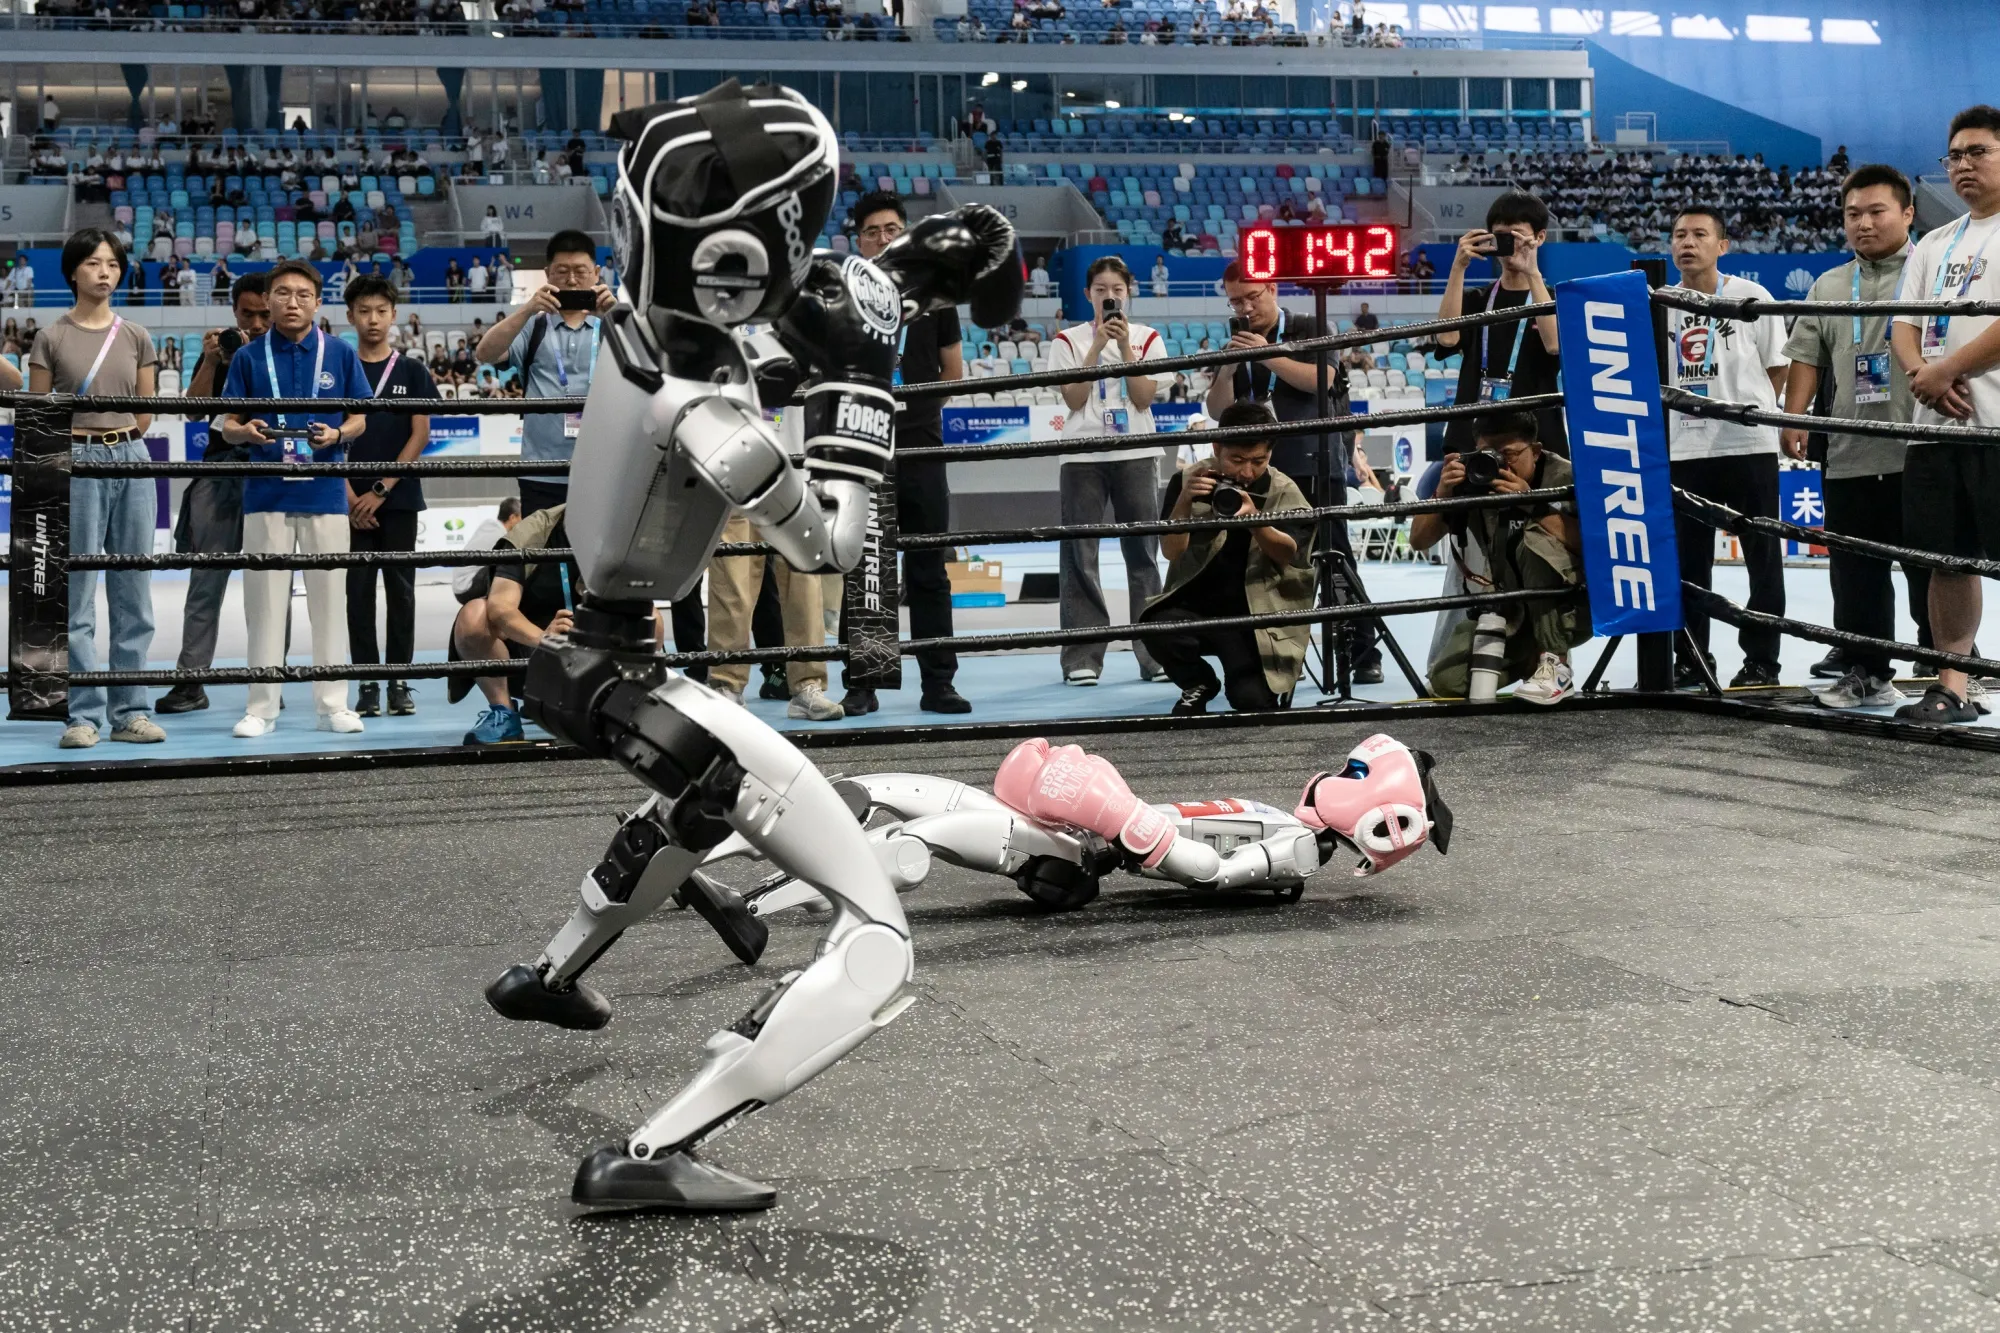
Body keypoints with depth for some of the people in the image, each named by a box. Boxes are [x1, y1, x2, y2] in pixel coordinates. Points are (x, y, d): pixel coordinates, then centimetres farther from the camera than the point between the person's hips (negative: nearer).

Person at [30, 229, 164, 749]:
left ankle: (130, 711, 12)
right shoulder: (51, 339, 0)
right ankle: (85, 716, 3)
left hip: (132, 463, 3)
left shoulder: (136, 338, 9)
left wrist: (118, 445, 7)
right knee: (78, 595, -2)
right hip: (76, 464, -3)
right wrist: (90, 443, 4)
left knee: (133, 594, 5)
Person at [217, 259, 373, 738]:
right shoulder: (248, 357, 5)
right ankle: (262, 707, 9)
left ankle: (333, 704, 12)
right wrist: (246, 431, -16)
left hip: (325, 493, 0)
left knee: (329, 597, 4)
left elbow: (359, 419, 8)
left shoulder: (341, 354, 5)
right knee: (265, 600, 2)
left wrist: (337, 435, -13)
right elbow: (228, 427, 6)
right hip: (266, 495, 0)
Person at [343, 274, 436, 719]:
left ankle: (399, 682, 7)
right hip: (352, 502, 0)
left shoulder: (412, 371, 5)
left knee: (400, 589, 2)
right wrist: (350, 497, -8)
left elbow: (420, 435, -1)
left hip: (399, 498, 0)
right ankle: (367, 684, 6)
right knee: (358, 591, 1)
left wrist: (380, 490, -9)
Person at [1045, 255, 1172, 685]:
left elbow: (1144, 397, -3)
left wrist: (1125, 346, -10)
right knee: (1079, 555, -3)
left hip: (1136, 455, 1)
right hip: (1083, 456, -1)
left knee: (1143, 553, 3)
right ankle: (1082, 657, 0)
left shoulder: (1146, 338, 8)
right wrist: (1097, 346, -11)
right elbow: (1074, 399, -6)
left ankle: (1154, 653, 7)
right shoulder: (1070, 340, 5)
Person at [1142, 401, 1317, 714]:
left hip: (1256, 618, -1)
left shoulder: (1285, 492, -5)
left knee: (1253, 703, -19)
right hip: (1195, 606, 1)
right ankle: (1198, 685, 2)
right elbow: (1171, 551, -11)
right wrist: (1184, 500, -28)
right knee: (1159, 626, -32)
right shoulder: (1188, 480, -4)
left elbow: (1287, 554, -19)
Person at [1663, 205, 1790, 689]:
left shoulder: (1752, 296, -2)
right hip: (1683, 450, 3)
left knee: (1762, 558, 3)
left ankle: (1762, 661, 10)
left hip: (1748, 445, -3)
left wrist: (1749, 410, -3)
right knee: (1687, 561, 7)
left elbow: (1777, 368, 2)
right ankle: (1691, 660, 16)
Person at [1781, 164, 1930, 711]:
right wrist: (1794, 418, 1)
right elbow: (1806, 356, 13)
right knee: (1855, 574, 6)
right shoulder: (1828, 287, 16)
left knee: (1931, 568, 0)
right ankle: (1863, 672, 14)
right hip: (1849, 456, 4)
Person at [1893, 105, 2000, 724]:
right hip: (1936, 424, 7)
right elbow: (1903, 326, 15)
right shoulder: (1934, 245, 21)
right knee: (1948, 559, 8)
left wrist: (1945, 370, -13)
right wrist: (1923, 376, -6)